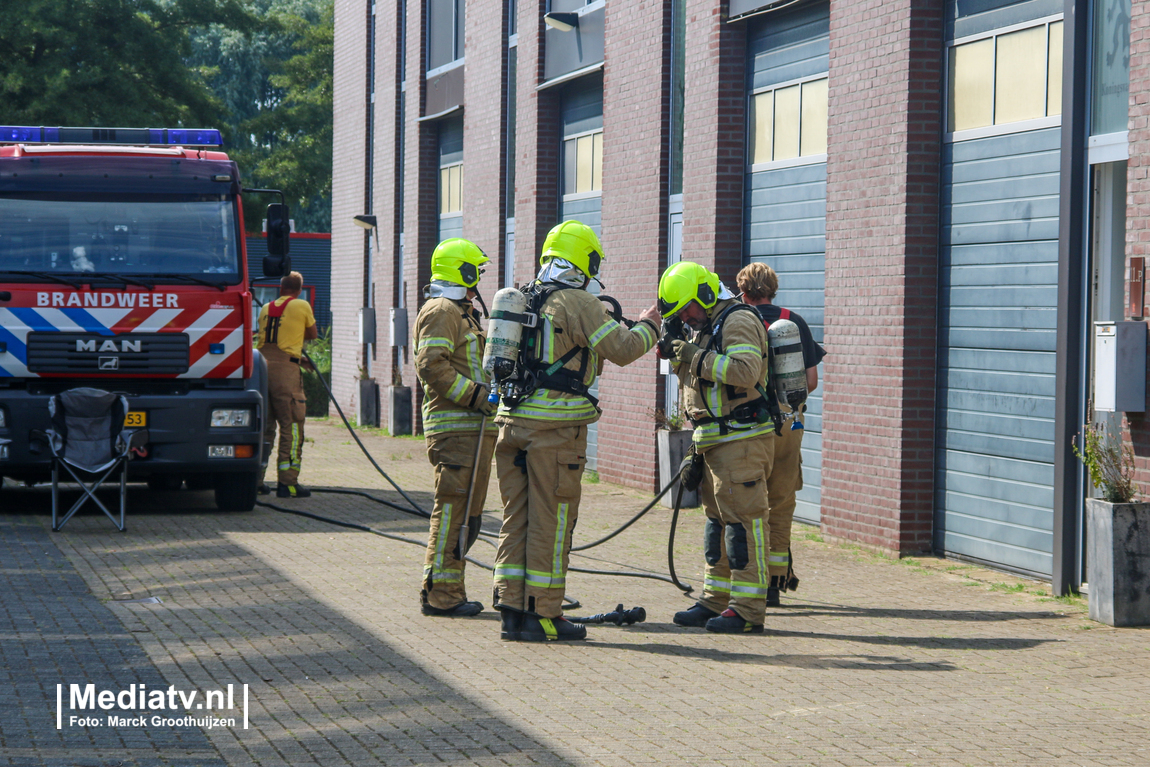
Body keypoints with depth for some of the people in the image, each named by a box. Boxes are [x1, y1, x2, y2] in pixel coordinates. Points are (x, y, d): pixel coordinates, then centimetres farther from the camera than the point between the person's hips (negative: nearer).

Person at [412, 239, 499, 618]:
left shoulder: (462, 313, 26)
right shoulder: (442, 311, -8)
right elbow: (432, 365, -20)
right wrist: (476, 395, -21)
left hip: (474, 427, 11)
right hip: (455, 427, -11)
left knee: (465, 513, 11)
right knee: (453, 509, -11)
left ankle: (448, 591, 15)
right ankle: (440, 594, -10)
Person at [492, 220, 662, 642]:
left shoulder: (526, 299, 14)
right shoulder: (578, 303, -9)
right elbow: (623, 349, -11)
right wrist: (648, 326, 8)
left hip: (512, 418, 7)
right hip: (556, 426, -7)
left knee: (516, 515, 10)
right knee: (551, 520, -1)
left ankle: (511, 608, 10)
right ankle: (544, 614, 2)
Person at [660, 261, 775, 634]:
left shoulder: (739, 322, -12)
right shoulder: (706, 327, 20)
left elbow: (746, 370, -28)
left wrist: (698, 358, -21)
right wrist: (680, 357, 11)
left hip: (743, 440, -11)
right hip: (716, 442, 11)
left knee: (743, 520, -10)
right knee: (717, 519, 13)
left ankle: (748, 610, -10)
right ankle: (715, 602, 18)